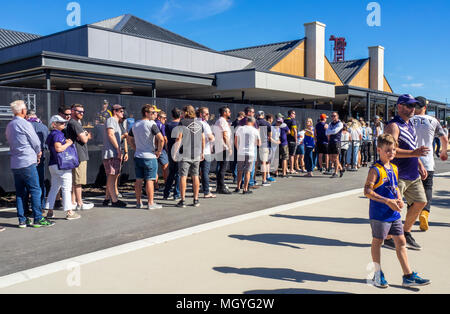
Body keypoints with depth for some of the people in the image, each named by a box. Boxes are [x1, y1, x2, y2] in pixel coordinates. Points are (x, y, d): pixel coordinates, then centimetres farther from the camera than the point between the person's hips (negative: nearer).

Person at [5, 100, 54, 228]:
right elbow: (36, 143, -7)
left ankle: (22, 220, 13)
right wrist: (38, 154, 14)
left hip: (15, 163, 8)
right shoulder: (25, 124, -10)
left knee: (20, 192, 10)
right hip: (28, 162, -8)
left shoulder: (9, 126, 13)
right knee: (35, 191, -3)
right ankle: (38, 219, -2)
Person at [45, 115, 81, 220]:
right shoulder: (57, 134, -14)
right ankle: (69, 212, -2)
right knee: (66, 188, -5)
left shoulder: (52, 135, 17)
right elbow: (58, 148, -24)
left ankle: (50, 211, 19)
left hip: (53, 165, 10)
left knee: (54, 187, 15)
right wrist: (68, 143, -11)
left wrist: (66, 143, 12)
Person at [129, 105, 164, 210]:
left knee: (138, 180, 11)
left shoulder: (135, 125, 11)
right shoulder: (151, 124, -12)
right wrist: (159, 151, -10)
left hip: (137, 156, 7)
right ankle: (151, 203, 4)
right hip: (150, 157, -6)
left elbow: (130, 140, 20)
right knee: (149, 180, -1)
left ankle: (139, 202, 18)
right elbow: (161, 139, -22)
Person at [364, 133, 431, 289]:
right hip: (379, 214, -7)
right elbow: (367, 191, -19)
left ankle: (408, 276, 18)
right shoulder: (375, 170, -15)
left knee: (401, 242, 10)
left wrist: (400, 199, 2)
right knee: (377, 241, 7)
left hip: (395, 213, 7)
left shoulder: (394, 168, 9)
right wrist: (387, 201, -23)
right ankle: (378, 274, 22)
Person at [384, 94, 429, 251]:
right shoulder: (394, 126, -13)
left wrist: (420, 165, 21)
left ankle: (406, 233, 26)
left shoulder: (410, 124, 16)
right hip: (398, 175, -9)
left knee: (420, 202, 12)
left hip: (413, 175, 9)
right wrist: (414, 153, -32)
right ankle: (388, 238, 13)